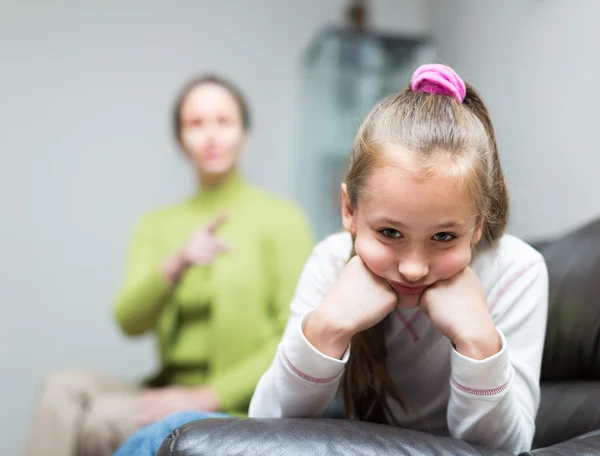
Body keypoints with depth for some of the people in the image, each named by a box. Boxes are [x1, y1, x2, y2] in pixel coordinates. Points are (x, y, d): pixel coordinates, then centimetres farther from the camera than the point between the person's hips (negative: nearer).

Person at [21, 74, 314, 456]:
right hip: (170, 391, 4)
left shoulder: (282, 219, -1)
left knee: (105, 419, -27)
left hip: (237, 408, -4)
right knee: (65, 387, -24)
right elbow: (130, 322, -1)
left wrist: (208, 395, -14)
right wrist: (177, 264, -20)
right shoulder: (157, 225, 14)